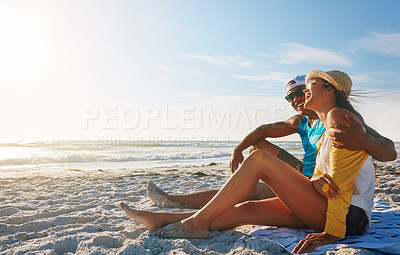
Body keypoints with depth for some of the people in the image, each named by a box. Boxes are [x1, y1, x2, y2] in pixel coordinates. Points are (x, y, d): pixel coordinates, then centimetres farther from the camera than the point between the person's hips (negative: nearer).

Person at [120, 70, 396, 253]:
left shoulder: (338, 116, -10)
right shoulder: (328, 129, 20)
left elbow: (341, 180, -19)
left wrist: (331, 233, -22)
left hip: (350, 216, -8)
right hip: (321, 209, 8)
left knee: (259, 158, -19)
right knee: (244, 210, -5)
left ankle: (197, 222, -13)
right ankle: (161, 219, -2)